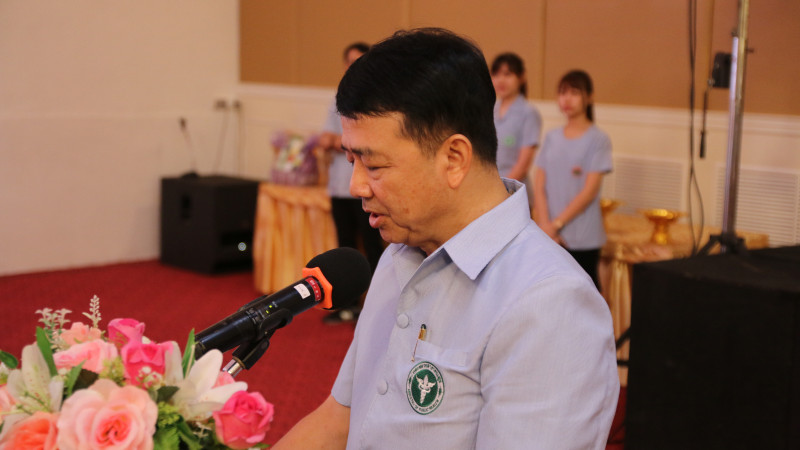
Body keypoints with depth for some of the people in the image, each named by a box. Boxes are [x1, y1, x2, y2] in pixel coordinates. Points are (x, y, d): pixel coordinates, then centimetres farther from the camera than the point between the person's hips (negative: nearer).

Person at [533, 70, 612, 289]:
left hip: (583, 238, -4)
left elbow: (589, 191, -9)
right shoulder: (552, 137, 9)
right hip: (550, 237, 4)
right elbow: (539, 186, 5)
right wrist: (545, 225, -8)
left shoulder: (598, 139, -4)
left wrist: (557, 224, -10)